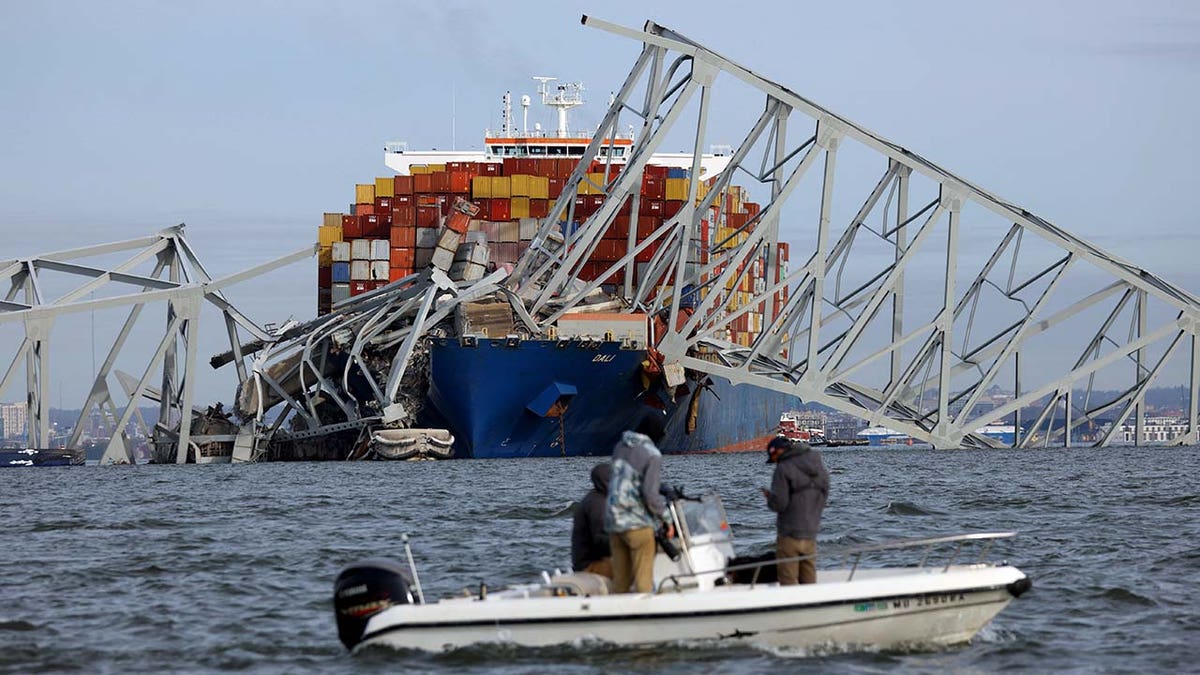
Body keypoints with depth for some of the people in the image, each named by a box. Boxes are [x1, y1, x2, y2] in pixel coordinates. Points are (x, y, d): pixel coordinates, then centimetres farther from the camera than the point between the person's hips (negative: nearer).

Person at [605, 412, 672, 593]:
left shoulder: (620, 446, 8)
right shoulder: (653, 455, -13)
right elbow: (650, 495, -17)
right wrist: (667, 520, -5)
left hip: (613, 519, 7)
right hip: (637, 522, -7)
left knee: (620, 581, 11)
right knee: (643, 579, -3)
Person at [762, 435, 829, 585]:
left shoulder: (784, 469, -13)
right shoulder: (818, 466, 9)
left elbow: (779, 504, -17)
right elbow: (823, 498, 14)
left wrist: (769, 496, 2)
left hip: (789, 534, -6)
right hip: (810, 534, 6)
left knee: (788, 581, -2)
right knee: (809, 582, 11)